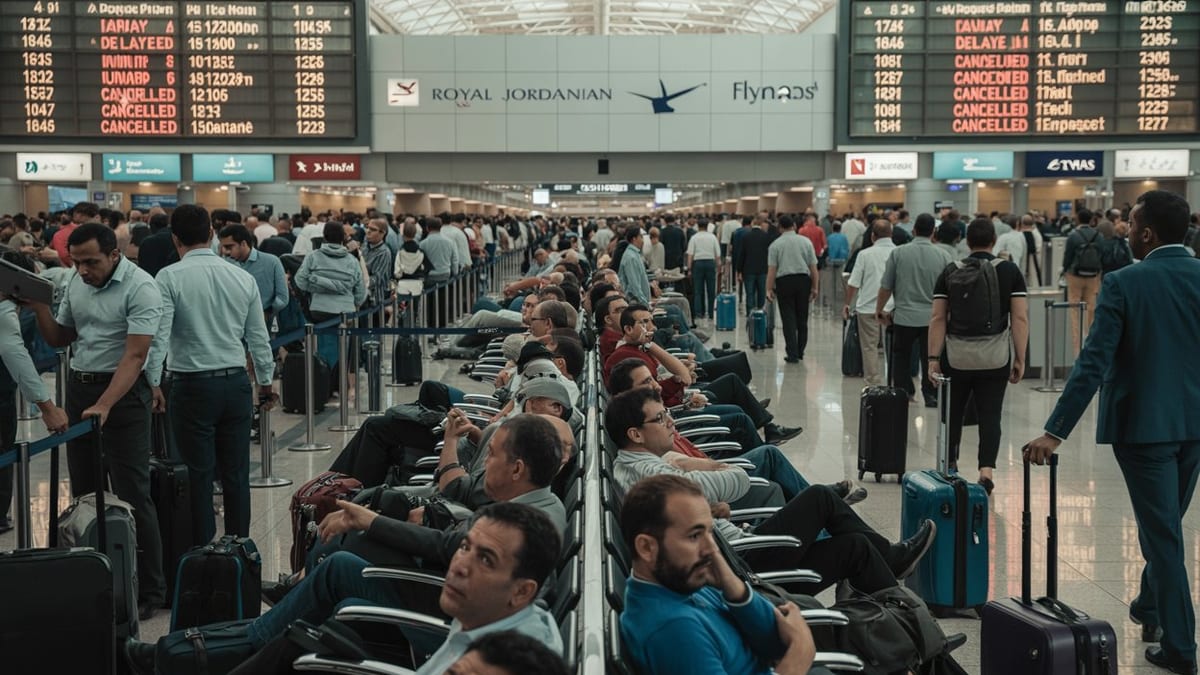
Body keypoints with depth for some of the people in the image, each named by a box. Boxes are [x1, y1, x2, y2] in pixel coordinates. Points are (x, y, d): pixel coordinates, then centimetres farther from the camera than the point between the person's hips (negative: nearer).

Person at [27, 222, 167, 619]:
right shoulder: (76, 283, 7)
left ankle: (150, 589, 2)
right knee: (83, 491, 12)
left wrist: (104, 405, -30)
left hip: (124, 392, -7)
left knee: (132, 496, -6)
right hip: (79, 388, 7)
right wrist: (39, 307, -1)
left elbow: (134, 356, -22)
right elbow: (59, 339, 17)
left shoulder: (140, 288, -15)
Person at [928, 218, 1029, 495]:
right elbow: (1020, 318, -4)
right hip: (995, 359, -1)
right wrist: (1020, 359, 0)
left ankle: (950, 469, 29)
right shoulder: (1009, 271, 1)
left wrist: (933, 358, 0)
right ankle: (986, 471, -9)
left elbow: (938, 319, -2)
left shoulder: (950, 273, 3)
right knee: (990, 416, 4)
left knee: (953, 413, 16)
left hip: (955, 358, 1)